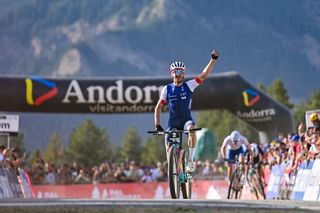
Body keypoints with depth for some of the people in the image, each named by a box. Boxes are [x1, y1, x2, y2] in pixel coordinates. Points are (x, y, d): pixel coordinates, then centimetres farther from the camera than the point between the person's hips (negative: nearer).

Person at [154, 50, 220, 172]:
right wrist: (157, 125, -6)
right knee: (169, 149, -4)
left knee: (192, 129, -36)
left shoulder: (188, 86, -2)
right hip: (172, 122, 2)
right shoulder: (167, 89, 1)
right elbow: (158, 107, 4)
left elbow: (204, 75, -10)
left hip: (186, 119, -2)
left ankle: (190, 159, -27)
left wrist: (213, 59, -21)